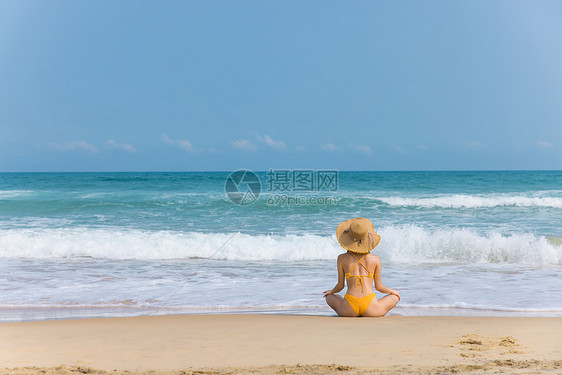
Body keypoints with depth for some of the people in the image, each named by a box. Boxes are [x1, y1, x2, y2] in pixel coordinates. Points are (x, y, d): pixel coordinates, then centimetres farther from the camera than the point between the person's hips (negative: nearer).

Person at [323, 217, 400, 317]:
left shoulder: (342, 258, 3)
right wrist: (393, 291, 33)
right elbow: (378, 286, 11)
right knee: (395, 297, 27)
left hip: (349, 309, 1)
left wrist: (331, 291, 34)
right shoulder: (375, 259, 3)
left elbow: (340, 285, 10)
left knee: (329, 297, 34)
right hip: (370, 308, 0)